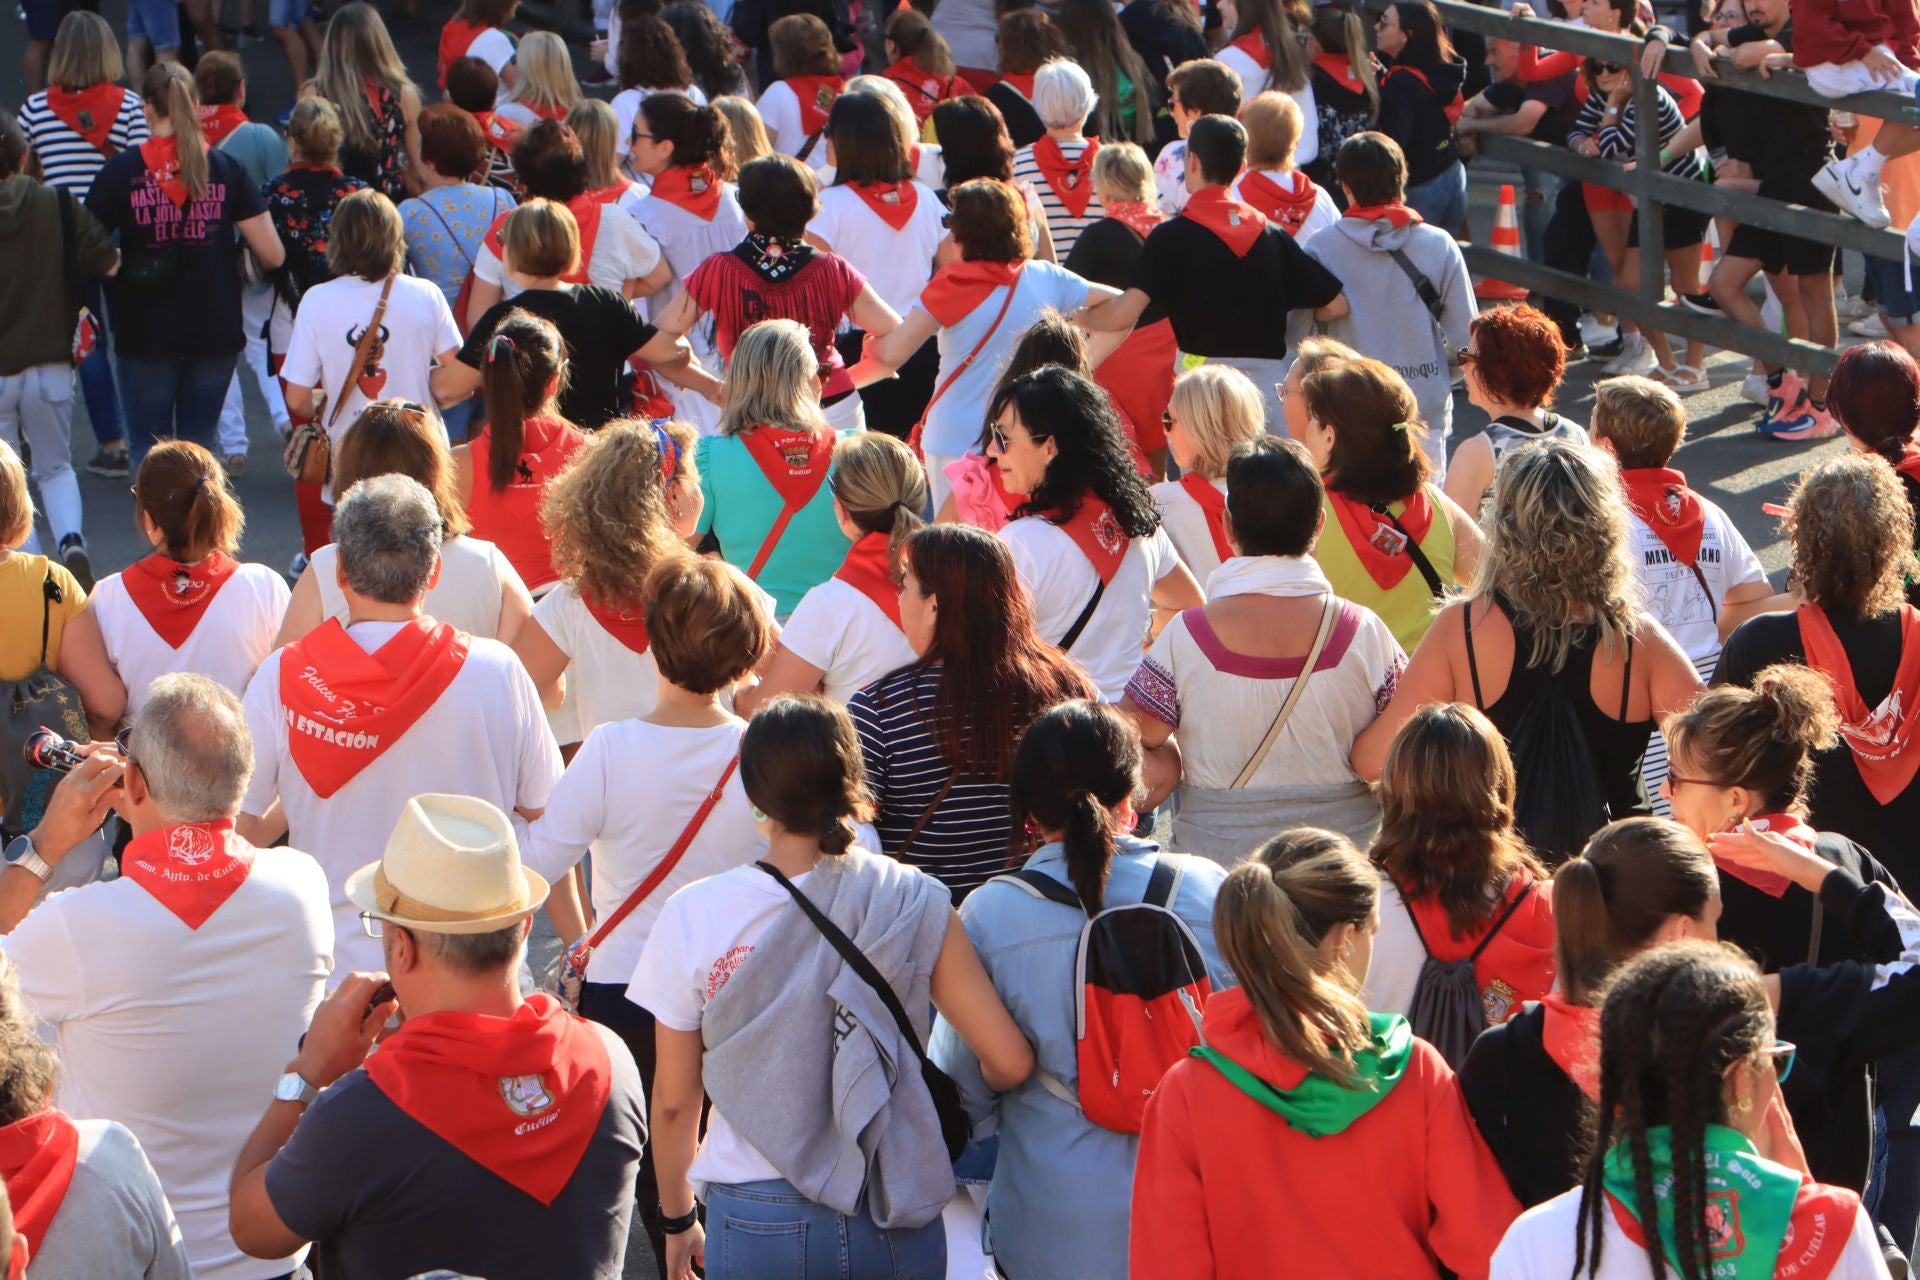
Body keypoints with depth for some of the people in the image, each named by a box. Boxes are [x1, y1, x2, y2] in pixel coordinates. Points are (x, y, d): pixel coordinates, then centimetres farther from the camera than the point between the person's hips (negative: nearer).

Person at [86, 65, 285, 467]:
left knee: (149, 449, 10)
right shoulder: (225, 168, -2)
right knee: (201, 445, 14)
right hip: (214, 329, 2)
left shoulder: (120, 172, -8)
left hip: (145, 332, -2)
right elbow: (273, 255, -4)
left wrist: (115, 267, 9)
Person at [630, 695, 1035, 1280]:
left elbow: (674, 1100, -1)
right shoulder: (915, 903, -7)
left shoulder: (694, 918, -9)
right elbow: (1009, 1062, -7)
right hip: (899, 1219, 1)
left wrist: (677, 1220, 14)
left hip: (760, 1222, -1)